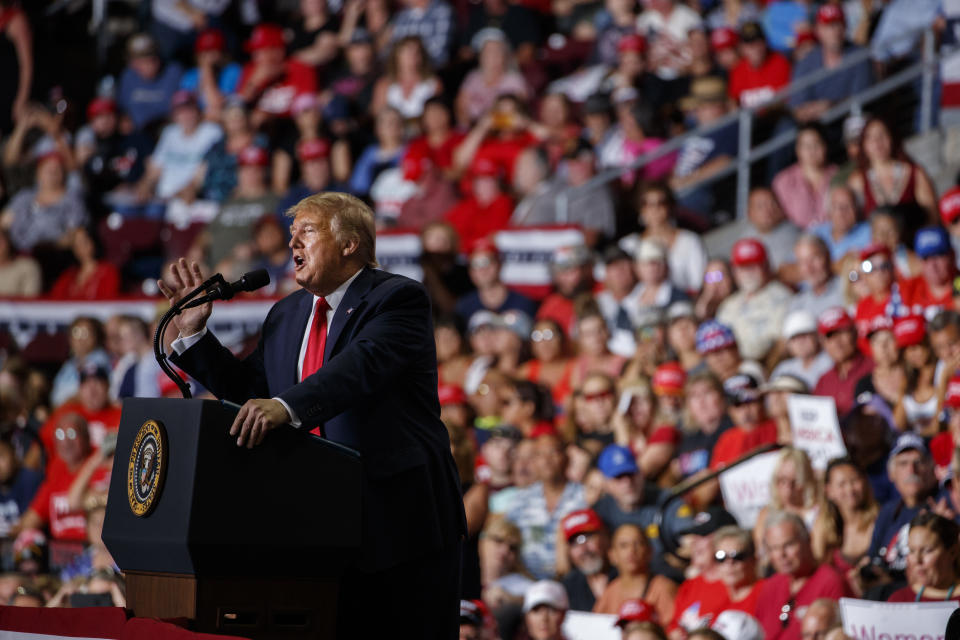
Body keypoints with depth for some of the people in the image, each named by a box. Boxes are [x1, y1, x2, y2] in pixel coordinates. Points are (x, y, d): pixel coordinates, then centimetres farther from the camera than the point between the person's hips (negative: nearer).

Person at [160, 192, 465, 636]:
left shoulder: (397, 299, -8)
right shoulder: (286, 315, 16)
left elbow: (363, 365, -27)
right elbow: (247, 389, 19)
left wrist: (286, 406, -42)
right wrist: (193, 331, 9)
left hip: (402, 517, -6)